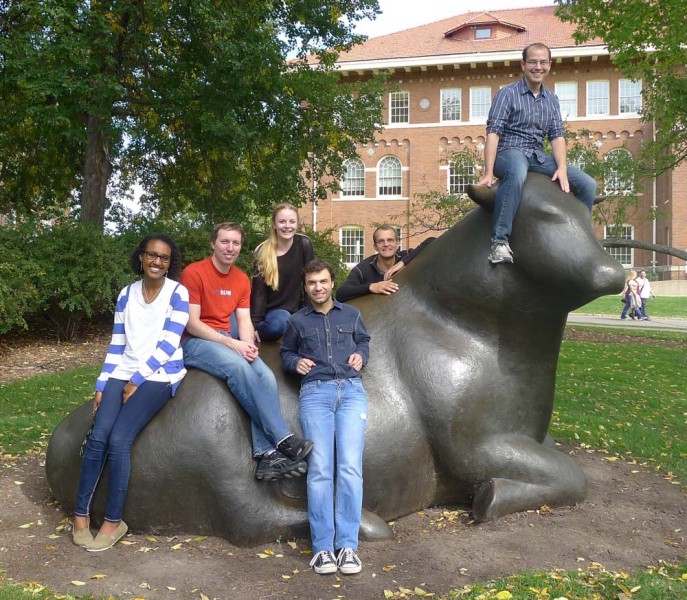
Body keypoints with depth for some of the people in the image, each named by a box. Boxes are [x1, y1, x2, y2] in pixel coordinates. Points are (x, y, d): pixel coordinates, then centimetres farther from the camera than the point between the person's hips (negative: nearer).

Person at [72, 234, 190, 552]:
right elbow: (116, 344, 12)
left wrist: (138, 380, -11)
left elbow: (168, 344, -9)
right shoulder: (127, 294, 11)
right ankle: (81, 514, -1)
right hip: (124, 373, 4)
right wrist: (102, 385, 4)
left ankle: (114, 521, -7)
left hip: (160, 374, -4)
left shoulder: (178, 293, -3)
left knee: (119, 439, -20)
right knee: (98, 437, -15)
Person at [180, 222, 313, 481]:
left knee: (265, 376, -23)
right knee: (238, 366, -34)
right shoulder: (194, 273, -7)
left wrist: (248, 344, -16)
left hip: (230, 343, 6)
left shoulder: (242, 280, 13)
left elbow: (244, 320, 7)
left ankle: (267, 453, -31)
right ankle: (283, 439, -31)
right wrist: (232, 344, -19)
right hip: (195, 342, -6)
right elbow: (191, 324, -12)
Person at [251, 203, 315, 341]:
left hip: (297, 309, 2)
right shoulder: (263, 252, -9)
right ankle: (259, 331, -3)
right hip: (272, 310, -2)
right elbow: (258, 291, -9)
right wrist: (254, 324, -13)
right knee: (279, 322, -35)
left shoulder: (304, 244, -7)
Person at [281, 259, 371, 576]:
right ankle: (322, 548, -8)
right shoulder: (297, 321, 17)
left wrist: (361, 355, 7)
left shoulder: (351, 314, 18)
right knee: (320, 470, -11)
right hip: (315, 392, 0)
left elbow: (364, 340, 29)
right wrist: (295, 362, 4)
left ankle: (347, 546, -9)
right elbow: (286, 352, 26)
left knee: (350, 467, -12)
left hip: (351, 390, 1)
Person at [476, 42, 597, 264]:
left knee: (587, 184, -5)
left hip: (538, 157, 6)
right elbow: (493, 132, -10)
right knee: (517, 173, -43)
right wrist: (488, 173, -21)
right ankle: (500, 240, -45)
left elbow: (557, 135, 10)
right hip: (509, 152, -6)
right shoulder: (508, 94, 0)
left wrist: (562, 168, -9)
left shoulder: (552, 99, 17)